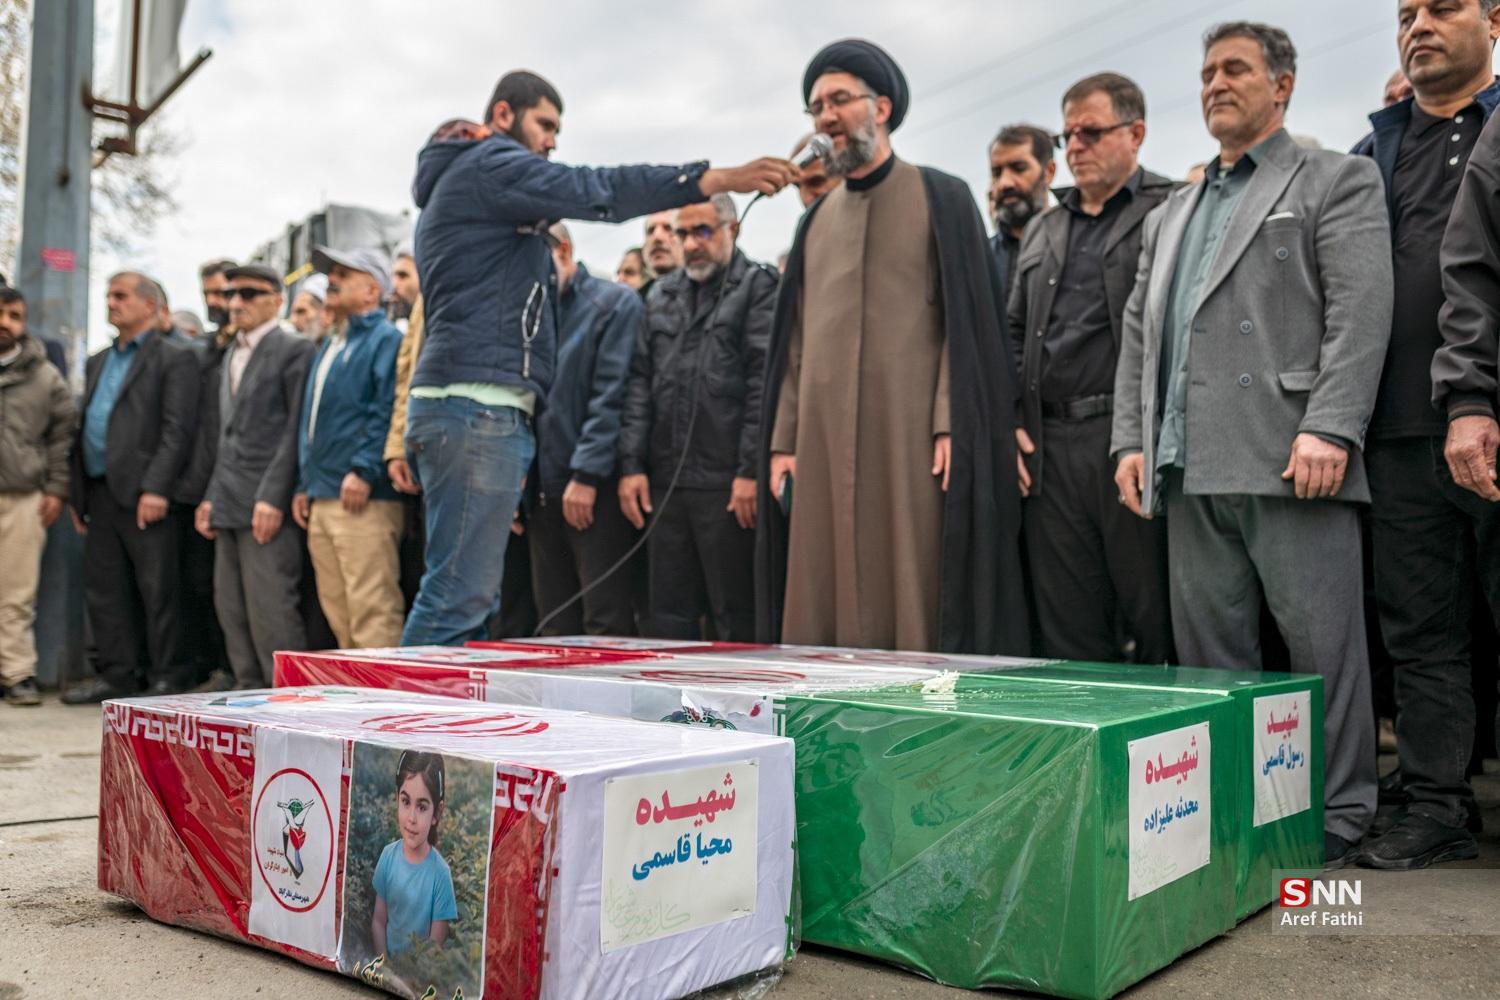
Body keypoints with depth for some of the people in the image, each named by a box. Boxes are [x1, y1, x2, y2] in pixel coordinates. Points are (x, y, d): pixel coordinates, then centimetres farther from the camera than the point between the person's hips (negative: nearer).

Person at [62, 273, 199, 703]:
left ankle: (165, 679, 5)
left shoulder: (174, 359, -2)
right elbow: (84, 428, 21)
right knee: (103, 590, 10)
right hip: (99, 495, 8)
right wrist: (77, 493, 14)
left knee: (157, 591, -3)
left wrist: (155, 488, -20)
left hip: (143, 494, -7)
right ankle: (117, 675, 18)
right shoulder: (97, 363, 22)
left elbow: (178, 430, -12)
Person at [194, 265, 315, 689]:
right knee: (231, 608, 10)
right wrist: (211, 497, 14)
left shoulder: (294, 350, -5)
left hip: (267, 504, -8)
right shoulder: (232, 355, 21)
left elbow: (295, 431, -12)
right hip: (230, 505, 8)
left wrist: (272, 498, -17)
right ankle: (249, 688, 18)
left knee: (270, 609, -9)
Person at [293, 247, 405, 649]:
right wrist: (305, 485, 20)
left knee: (372, 614, -11)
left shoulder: (385, 339, -4)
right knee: (338, 614, 11)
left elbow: (388, 412, -16)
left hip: (362, 499, -9)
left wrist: (363, 471, -23)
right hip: (320, 502, 9)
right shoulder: (330, 346, 24)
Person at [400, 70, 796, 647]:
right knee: (461, 593, -12)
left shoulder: (456, 186, 29)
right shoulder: (488, 164, -2)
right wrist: (717, 179, -19)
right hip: (479, 407, -11)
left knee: (468, 593, 9)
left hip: (475, 405, 11)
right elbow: (594, 191, -16)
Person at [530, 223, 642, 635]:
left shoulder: (615, 304, -2)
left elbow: (611, 396, -11)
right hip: (543, 490, 6)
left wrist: (586, 476, -15)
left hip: (595, 490, -6)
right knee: (556, 626, 8)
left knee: (606, 624, -6)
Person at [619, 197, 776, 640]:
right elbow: (639, 382, 15)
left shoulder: (758, 286, 1)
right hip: (665, 480, 6)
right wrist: (631, 465, 5)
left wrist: (751, 470, -14)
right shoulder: (661, 295, 19)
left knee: (737, 621, 0)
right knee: (668, 616, 10)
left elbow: (765, 382, -7)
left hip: (727, 483, -5)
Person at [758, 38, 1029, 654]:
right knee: (824, 609, 3)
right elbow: (796, 341, 16)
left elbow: (967, 319, -3)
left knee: (917, 599, -4)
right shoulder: (816, 221, 19)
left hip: (912, 434, -4)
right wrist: (782, 439, 8)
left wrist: (950, 424, -13)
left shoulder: (940, 199, 5)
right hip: (824, 441, 5)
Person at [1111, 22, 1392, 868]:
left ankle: (1338, 813, 11)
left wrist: (1329, 429, -17)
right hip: (1192, 467, 6)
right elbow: (1140, 331, 20)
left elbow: (1361, 313, -6)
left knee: (1322, 642, -1)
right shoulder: (1175, 213, 25)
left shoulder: (1336, 181, 7)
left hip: (1288, 458, -6)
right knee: (1208, 646, 9)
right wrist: (1132, 439, 8)